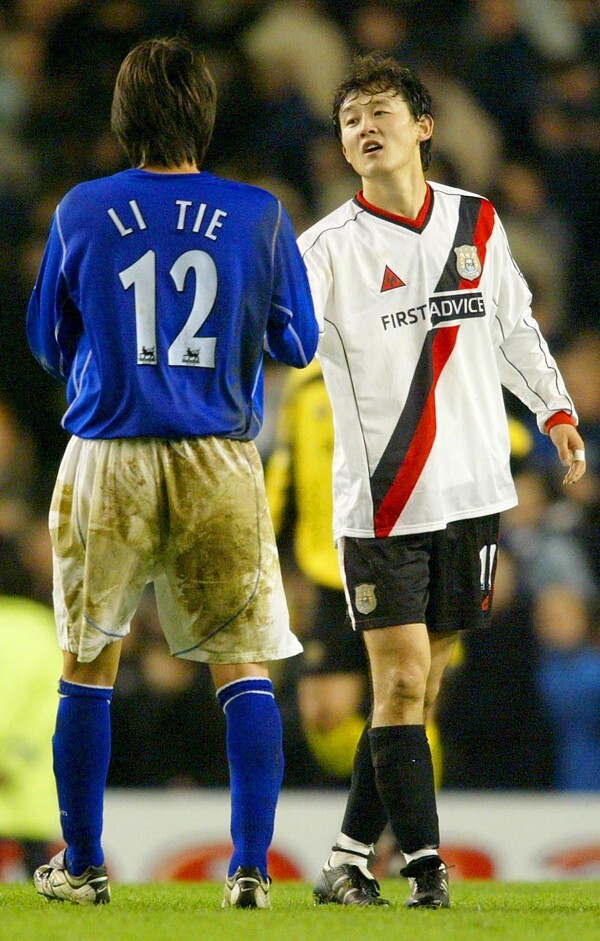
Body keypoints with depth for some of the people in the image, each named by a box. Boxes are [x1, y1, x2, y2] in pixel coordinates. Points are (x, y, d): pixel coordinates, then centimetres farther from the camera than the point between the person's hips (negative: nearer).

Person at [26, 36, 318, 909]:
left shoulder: (82, 212, -2)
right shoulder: (259, 216, -3)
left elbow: (49, 342, 8)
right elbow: (297, 342, 8)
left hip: (108, 460, 0)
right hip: (222, 468, 0)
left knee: (87, 670, 12)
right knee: (243, 667, 6)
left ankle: (81, 865, 17)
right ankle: (250, 867, -3)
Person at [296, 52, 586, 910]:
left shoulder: (477, 223, 7)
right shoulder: (331, 246, -4)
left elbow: (514, 324, 21)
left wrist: (555, 410, 21)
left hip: (471, 492, 4)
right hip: (380, 500, -4)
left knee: (421, 682, 6)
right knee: (401, 680, -10)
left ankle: (350, 858, 14)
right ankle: (424, 866, -7)